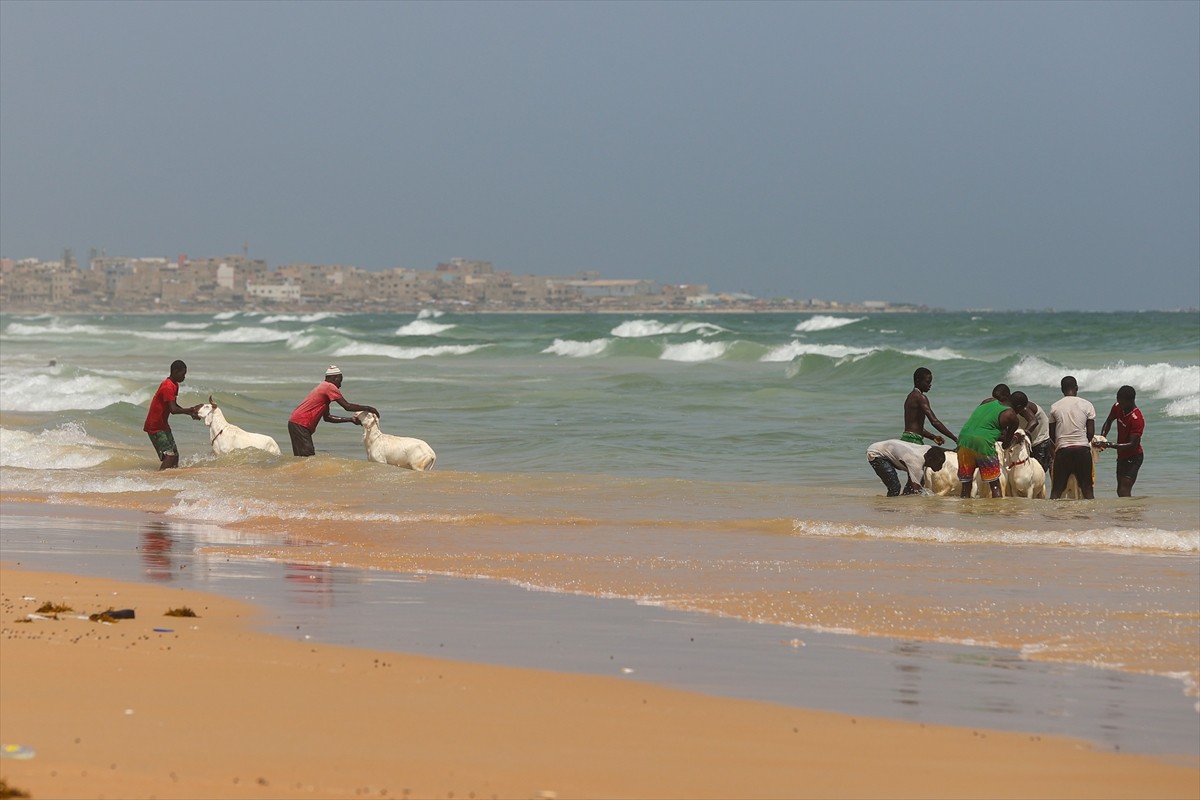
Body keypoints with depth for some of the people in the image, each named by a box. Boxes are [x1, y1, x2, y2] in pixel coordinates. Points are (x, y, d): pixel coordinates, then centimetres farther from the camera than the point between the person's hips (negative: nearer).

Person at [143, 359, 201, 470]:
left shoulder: (174, 385, 10)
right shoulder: (168, 387, -22)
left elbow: (174, 405, 20)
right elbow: (173, 409, -30)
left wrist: (190, 412, 7)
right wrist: (191, 410, -23)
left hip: (163, 425, 10)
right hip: (155, 427, -10)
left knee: (175, 455, 9)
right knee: (169, 456, -19)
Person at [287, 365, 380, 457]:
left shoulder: (324, 387, 22)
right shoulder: (330, 387, -7)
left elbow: (327, 417, 22)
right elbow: (347, 406, -10)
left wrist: (351, 419, 21)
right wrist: (367, 408, -1)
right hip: (299, 425, -10)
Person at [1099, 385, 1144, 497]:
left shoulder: (1137, 419, -27)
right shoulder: (1117, 407, -3)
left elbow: (1132, 445, -30)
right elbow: (1108, 422, 16)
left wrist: (1109, 445, -36)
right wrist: (1102, 438, -3)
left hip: (1133, 458, -9)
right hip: (1122, 456, 9)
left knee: (1124, 492, -18)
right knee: (1120, 491, 14)